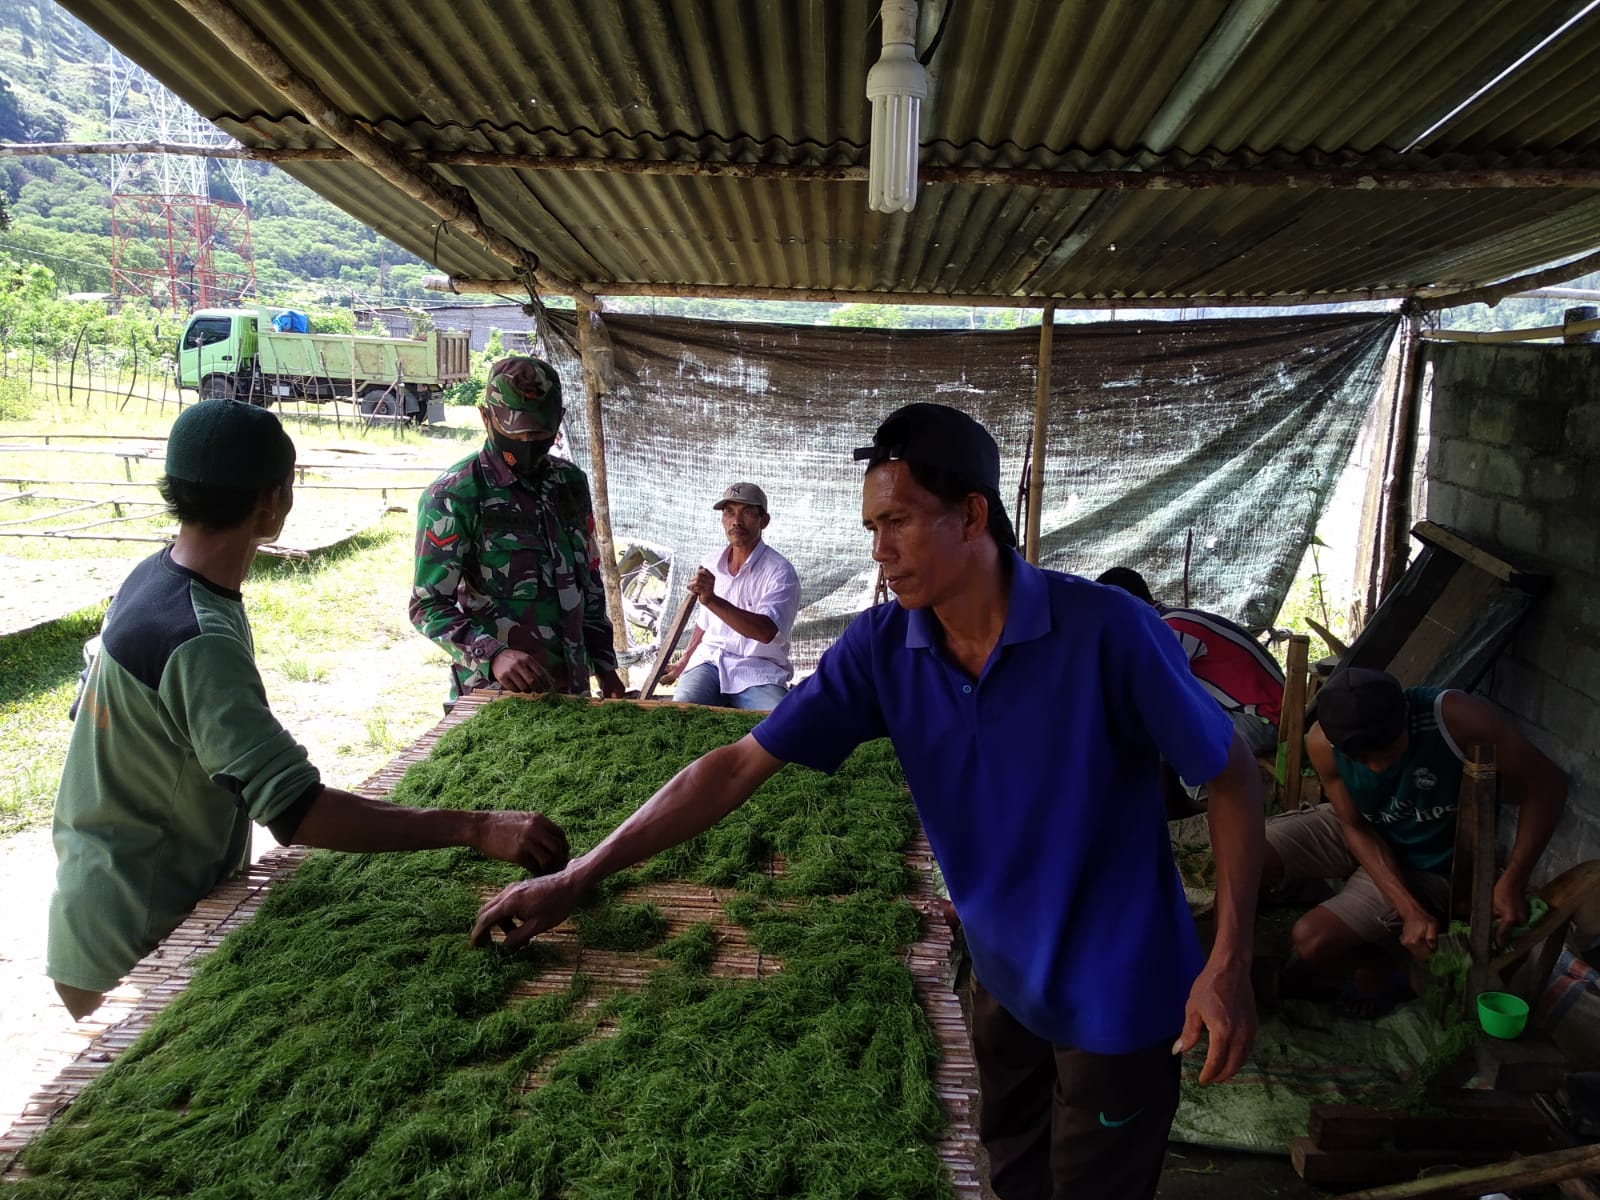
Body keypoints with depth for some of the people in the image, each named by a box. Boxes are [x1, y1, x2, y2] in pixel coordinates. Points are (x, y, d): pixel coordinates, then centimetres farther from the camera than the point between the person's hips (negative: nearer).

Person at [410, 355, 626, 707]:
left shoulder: (570, 483, 6)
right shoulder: (452, 497, -12)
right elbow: (428, 605, -14)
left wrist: (603, 665, 9)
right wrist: (493, 655, -29)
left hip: (572, 689, 5)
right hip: (494, 693, -5)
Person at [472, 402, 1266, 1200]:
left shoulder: (1104, 631, -25)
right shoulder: (881, 647, -13)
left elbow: (1231, 775, -14)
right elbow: (740, 765, -13)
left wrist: (1229, 964, -19)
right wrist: (577, 879, -15)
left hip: (1114, 994, -4)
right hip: (1005, 977, 4)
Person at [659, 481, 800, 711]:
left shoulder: (780, 572, -8)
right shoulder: (711, 565, 12)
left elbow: (766, 631, -25)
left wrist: (712, 600, -34)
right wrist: (684, 662, 35)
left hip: (759, 671, -3)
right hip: (710, 660, 4)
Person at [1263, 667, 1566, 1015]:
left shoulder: (1455, 716, -35)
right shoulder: (1322, 742, -24)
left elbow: (1546, 782, -23)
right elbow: (1356, 827, -13)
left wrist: (1513, 881, -26)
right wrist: (1408, 909, -24)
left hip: (1425, 865, -3)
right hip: (1363, 837, 3)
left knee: (1312, 941, -21)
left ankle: (1381, 973, 11)